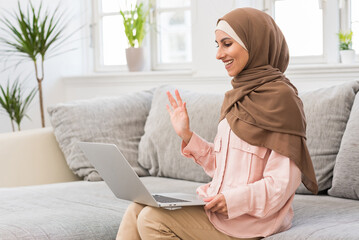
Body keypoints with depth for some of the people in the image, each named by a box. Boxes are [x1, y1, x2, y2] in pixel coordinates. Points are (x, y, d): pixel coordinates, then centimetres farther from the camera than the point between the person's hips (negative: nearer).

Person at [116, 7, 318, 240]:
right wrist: (186, 134, 7)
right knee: (138, 209, -7)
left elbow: (283, 183, -16)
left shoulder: (279, 97, -12)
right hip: (221, 202, 8)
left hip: (253, 216, -8)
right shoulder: (240, 94, 15)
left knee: (153, 220, -20)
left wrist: (234, 200, -24)